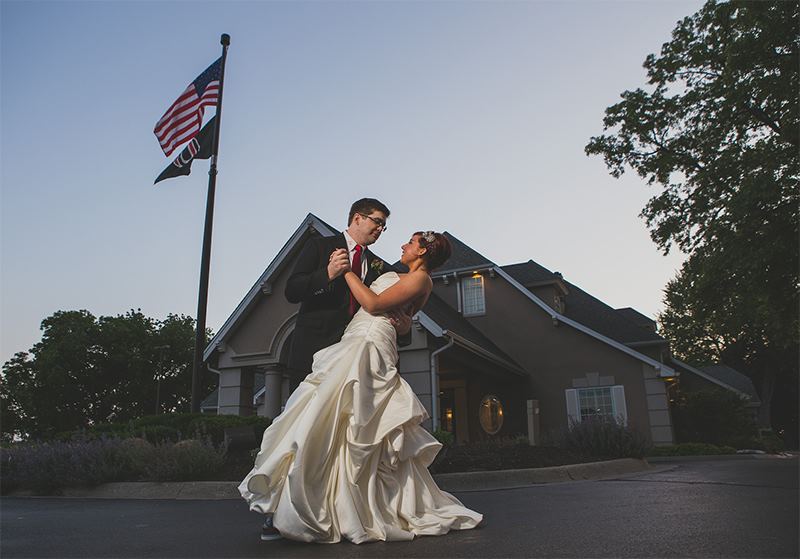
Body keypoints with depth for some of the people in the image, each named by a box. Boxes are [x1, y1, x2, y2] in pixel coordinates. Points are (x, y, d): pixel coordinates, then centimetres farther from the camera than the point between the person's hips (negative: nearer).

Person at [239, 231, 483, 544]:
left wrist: (346, 270, -7)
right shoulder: (404, 278, 27)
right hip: (356, 342, 10)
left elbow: (374, 304, -13)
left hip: (369, 344, -10)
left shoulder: (421, 278, -3)